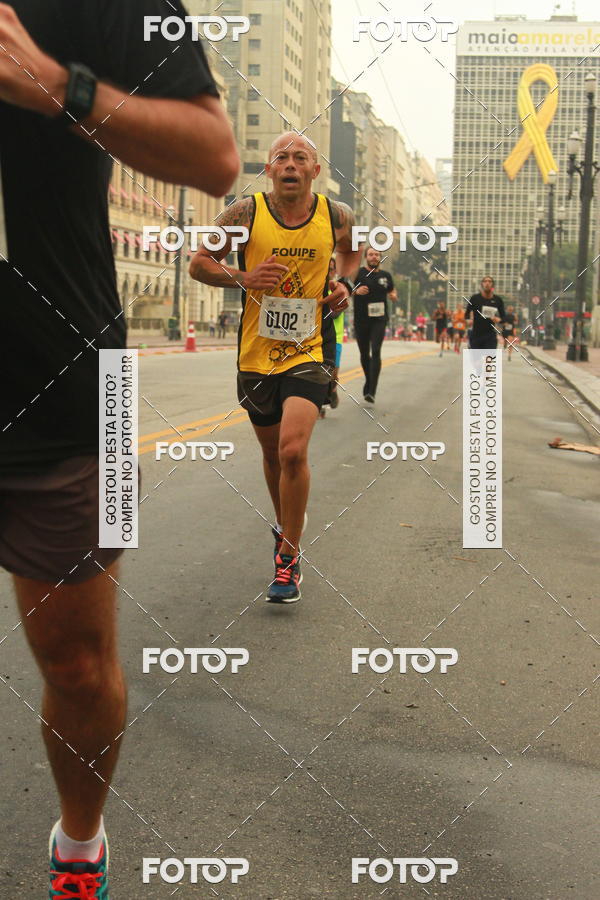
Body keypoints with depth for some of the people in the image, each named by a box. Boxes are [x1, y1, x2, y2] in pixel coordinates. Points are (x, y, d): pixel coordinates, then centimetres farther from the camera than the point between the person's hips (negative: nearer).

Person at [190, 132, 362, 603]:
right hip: (256, 352, 2)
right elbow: (199, 263, 2)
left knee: (293, 450, -19)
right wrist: (243, 278, -15)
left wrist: (345, 284, 2)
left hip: (309, 351, -2)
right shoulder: (246, 212, -5)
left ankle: (290, 557, -4)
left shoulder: (338, 217, -1)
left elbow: (352, 251, 22)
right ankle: (286, 527, 44)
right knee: (273, 453, 16)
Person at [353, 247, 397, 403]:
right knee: (364, 354, 12)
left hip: (379, 320, 0)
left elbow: (392, 291, 24)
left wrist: (394, 296, 0)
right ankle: (369, 380, 40)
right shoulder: (358, 273, -1)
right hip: (361, 320, 0)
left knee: (376, 352, -17)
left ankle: (371, 391, -22)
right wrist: (356, 291, -22)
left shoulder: (386, 276, 9)